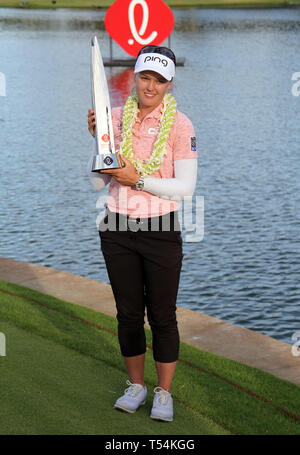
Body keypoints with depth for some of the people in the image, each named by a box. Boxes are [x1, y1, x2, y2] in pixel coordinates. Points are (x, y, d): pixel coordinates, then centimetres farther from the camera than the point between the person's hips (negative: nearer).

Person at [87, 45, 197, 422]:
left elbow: (186, 188, -12)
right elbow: (97, 182, 2)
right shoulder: (115, 118, 1)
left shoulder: (179, 125, -8)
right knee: (128, 312, 12)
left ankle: (164, 392, 20)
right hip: (118, 229, 3)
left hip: (162, 230, -3)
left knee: (162, 315, 5)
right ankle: (136, 386, 29)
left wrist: (138, 179, -20)